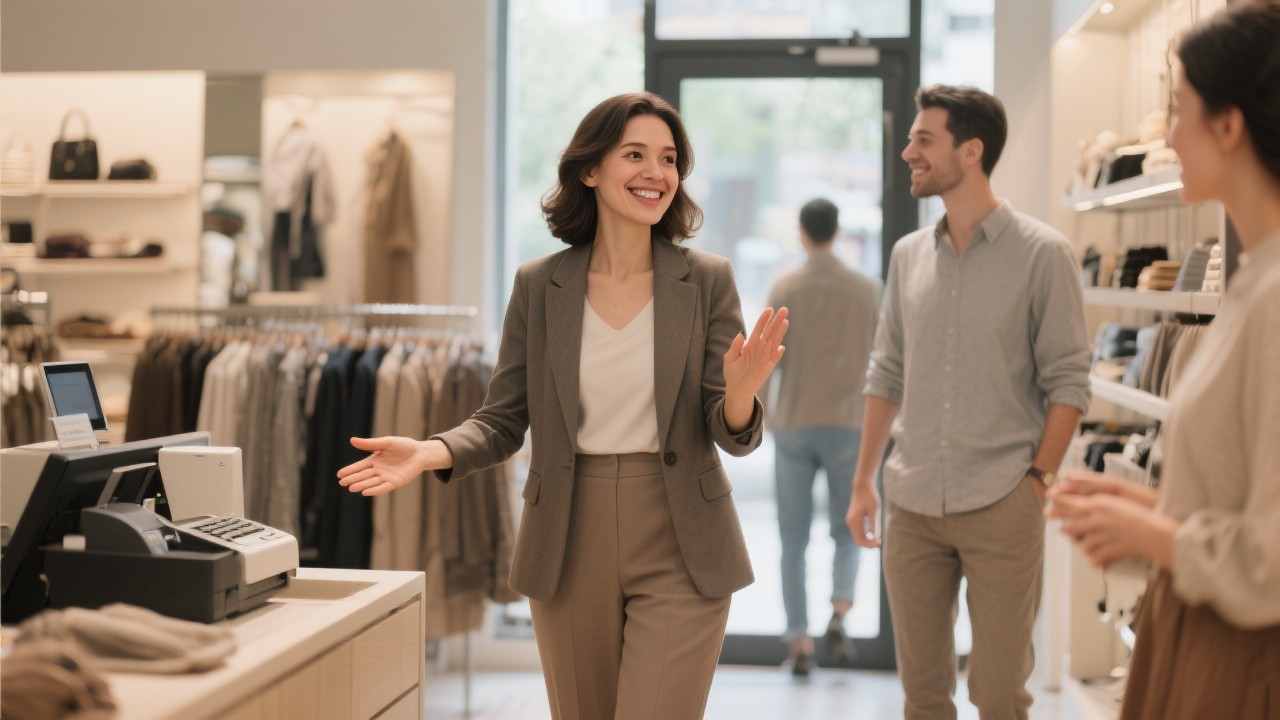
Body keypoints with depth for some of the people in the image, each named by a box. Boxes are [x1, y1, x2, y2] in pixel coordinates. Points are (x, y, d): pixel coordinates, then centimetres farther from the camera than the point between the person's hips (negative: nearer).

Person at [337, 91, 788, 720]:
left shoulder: (707, 281, -2)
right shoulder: (538, 286, 1)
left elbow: (733, 436, -3)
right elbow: (503, 421, 4)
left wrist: (740, 392, -26)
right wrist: (432, 452, -16)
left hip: (678, 556, -2)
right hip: (569, 552, 2)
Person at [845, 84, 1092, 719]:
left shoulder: (1042, 254, -5)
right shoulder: (909, 255, 9)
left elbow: (1068, 381, -5)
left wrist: (1038, 480, -12)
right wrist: (863, 481, 11)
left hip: (1001, 505, -4)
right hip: (911, 504, 4)